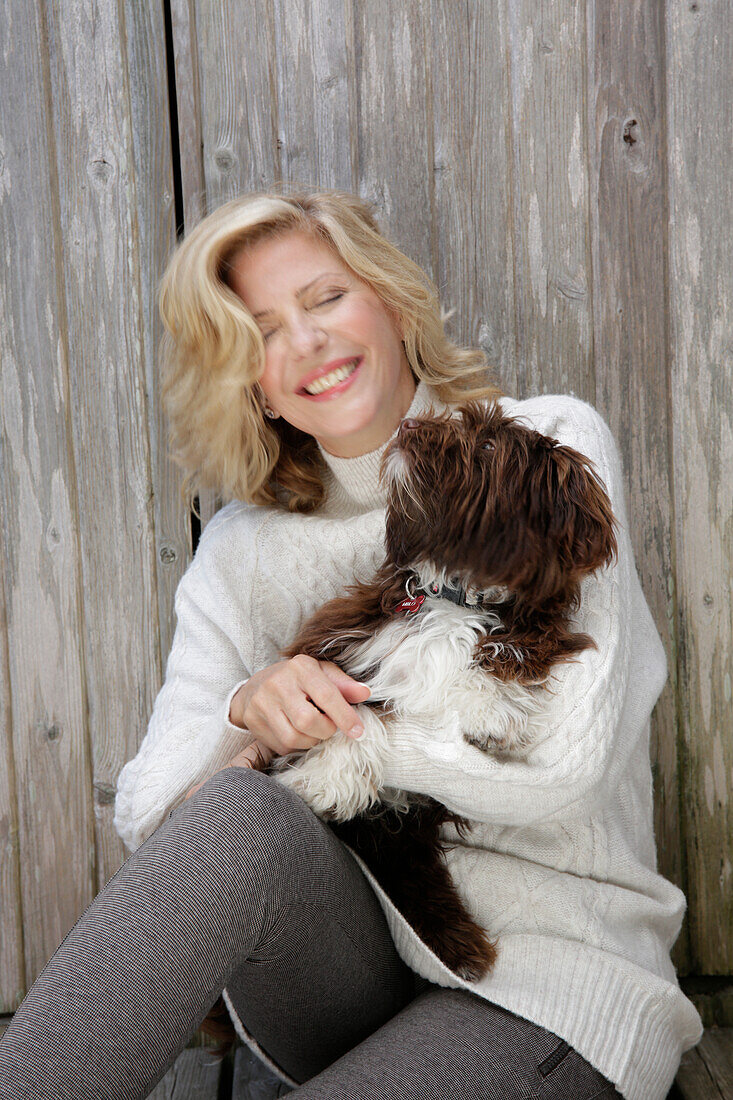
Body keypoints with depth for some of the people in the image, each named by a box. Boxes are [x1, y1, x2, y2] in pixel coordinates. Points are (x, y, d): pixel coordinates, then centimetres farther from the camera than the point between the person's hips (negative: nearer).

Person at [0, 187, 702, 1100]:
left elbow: (566, 765, -13)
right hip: (338, 978, 3)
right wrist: (242, 715, -20)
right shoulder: (243, 551, 7)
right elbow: (148, 815, 1)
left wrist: (319, 724, -7)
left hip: (543, 971, -2)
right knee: (236, 815, -30)